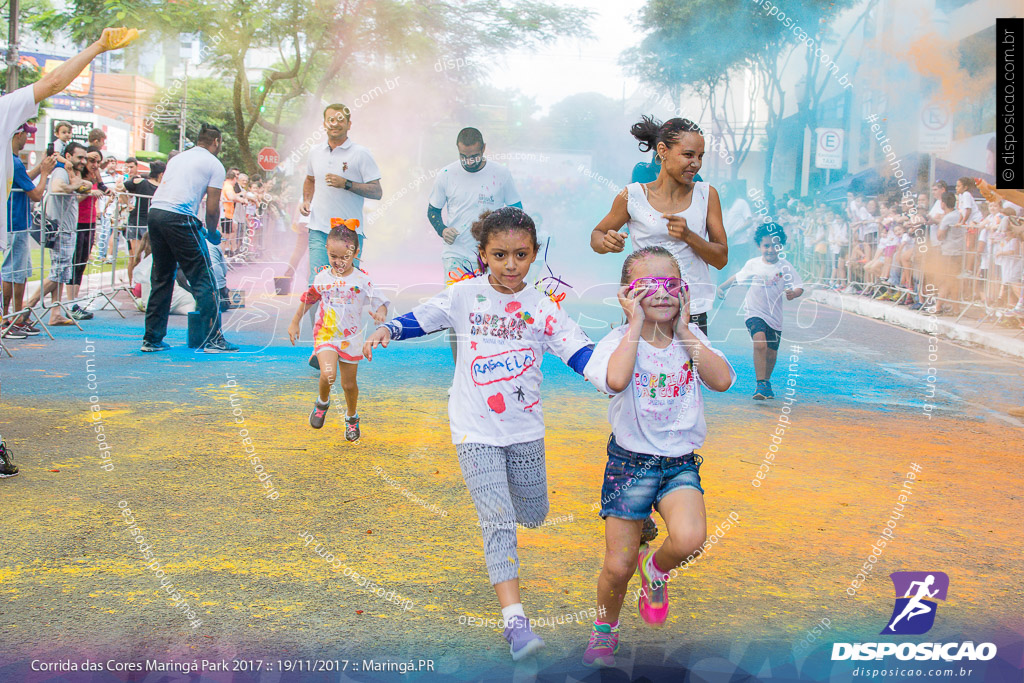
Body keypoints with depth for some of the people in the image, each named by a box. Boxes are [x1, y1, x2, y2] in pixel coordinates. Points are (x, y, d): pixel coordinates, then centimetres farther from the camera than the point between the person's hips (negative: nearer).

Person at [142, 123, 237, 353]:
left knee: (161, 278, 15)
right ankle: (213, 339, -2)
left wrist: (199, 229, 30)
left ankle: (152, 339, 18)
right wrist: (212, 233, 19)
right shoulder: (214, 164, 6)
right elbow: (212, 208, 0)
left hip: (154, 211, 7)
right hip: (179, 217, -7)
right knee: (203, 279, -1)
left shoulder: (178, 158, 26)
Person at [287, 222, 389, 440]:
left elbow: (380, 302, -7)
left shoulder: (362, 280, -7)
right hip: (325, 334, 0)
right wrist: (294, 323, 20)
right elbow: (307, 300, 13)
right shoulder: (322, 279, -2)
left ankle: (352, 417, 37)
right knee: (328, 375, -22)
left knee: (349, 384, 10)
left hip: (350, 338, 0)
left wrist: (380, 313, -30)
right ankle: (322, 402, 11)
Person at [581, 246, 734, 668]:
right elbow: (616, 380, -30)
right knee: (618, 567, 1)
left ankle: (656, 569, 10)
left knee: (689, 538, -27)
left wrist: (683, 331, -11)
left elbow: (723, 380, -14)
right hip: (629, 462, -2)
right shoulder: (619, 341, -7)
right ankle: (605, 627, 33)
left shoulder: (691, 339, 3)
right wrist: (636, 324, -20)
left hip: (680, 463, 2)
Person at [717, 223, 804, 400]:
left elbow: (799, 287, -6)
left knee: (771, 353, 11)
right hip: (754, 313, -2)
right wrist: (723, 287, 23)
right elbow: (738, 277, 19)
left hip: (774, 316, 2)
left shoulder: (785, 267, -3)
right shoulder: (753, 264, 1)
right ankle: (760, 384, -25)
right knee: (760, 343, -26)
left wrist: (793, 293, -27)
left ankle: (766, 382, 39)